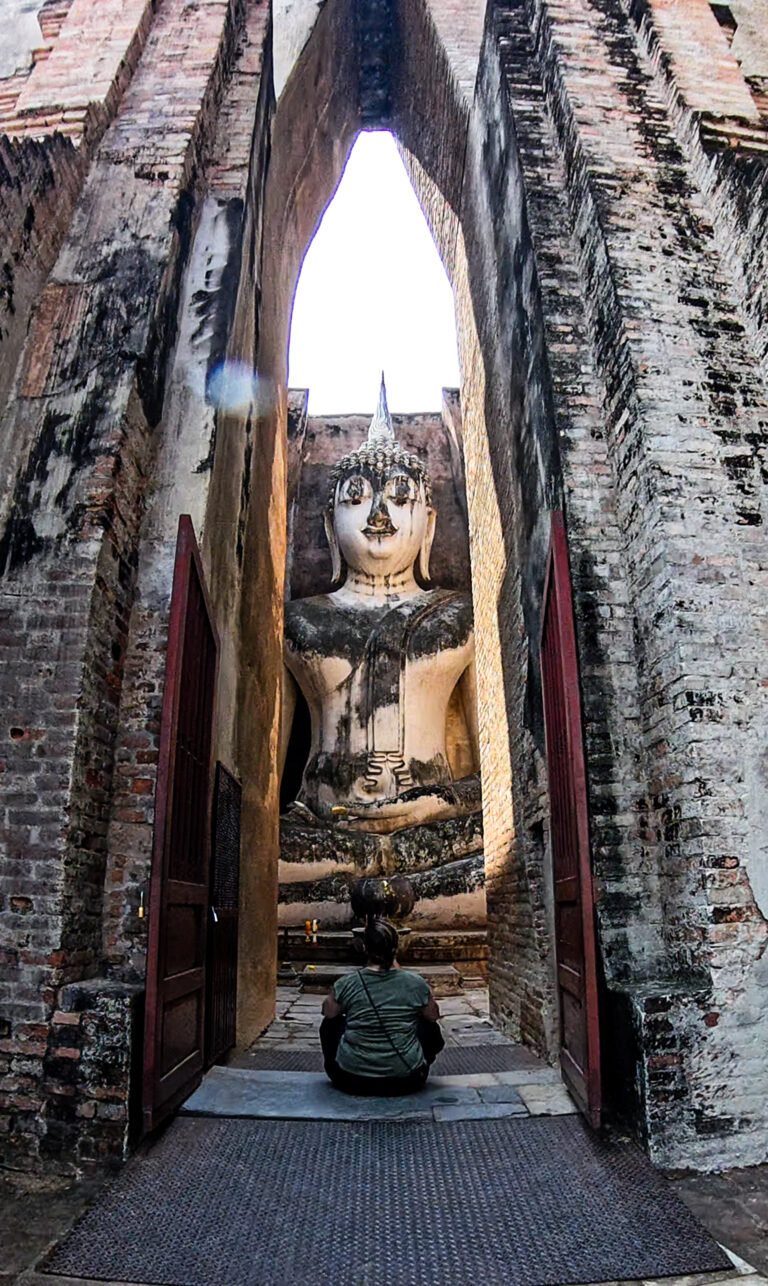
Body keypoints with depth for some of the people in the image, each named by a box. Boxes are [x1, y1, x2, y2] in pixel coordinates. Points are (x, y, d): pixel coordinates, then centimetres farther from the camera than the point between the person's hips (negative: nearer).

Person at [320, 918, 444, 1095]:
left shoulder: (346, 984, -12)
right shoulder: (416, 983, -10)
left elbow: (328, 1012, 8)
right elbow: (433, 1015, 9)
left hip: (352, 1082, 0)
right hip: (406, 1082, 1)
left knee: (331, 1023, 26)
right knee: (430, 1028, 26)